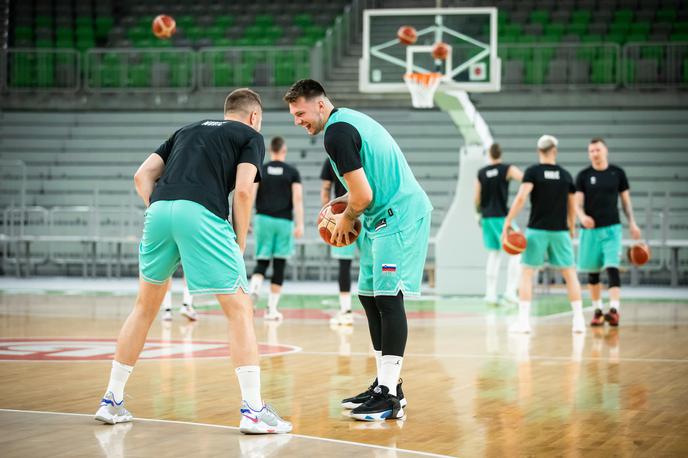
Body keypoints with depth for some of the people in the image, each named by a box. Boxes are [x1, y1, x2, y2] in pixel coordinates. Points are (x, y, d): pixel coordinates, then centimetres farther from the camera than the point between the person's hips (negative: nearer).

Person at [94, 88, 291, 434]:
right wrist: (239, 242, 10)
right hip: (202, 214, -5)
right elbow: (242, 190, 1)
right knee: (239, 308, 2)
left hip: (159, 209, 5)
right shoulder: (251, 136, 18)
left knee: (146, 305, 20)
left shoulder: (188, 130, 32)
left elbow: (143, 175, 21)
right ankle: (253, 410, -4)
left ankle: (111, 402, 24)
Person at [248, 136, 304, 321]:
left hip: (263, 219, 1)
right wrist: (300, 224, -8)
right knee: (279, 266, 6)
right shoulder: (292, 172, 3)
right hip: (284, 221, -1)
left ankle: (253, 289, -24)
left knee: (261, 262, 8)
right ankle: (272, 309, 7)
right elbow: (298, 198, -7)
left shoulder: (259, 170, 5)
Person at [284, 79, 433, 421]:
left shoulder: (336, 132, -16)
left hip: (399, 217, -11)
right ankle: (385, 384, 17)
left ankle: (390, 396, -12)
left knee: (388, 299, -12)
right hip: (385, 217, 11)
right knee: (370, 297, 12)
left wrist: (345, 220, -1)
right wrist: (344, 200, 16)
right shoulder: (349, 119, 16)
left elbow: (363, 196, -19)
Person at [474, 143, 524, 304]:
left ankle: (490, 294, 10)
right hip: (502, 217, -5)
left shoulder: (481, 173, 8)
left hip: (487, 217, 5)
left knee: (493, 254, 13)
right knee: (516, 252, 2)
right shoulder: (507, 169, -4)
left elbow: (477, 198, 10)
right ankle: (510, 291, -9)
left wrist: (479, 214, 23)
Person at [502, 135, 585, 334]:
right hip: (560, 231, 2)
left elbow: (521, 198, -16)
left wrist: (507, 223, -13)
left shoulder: (533, 171, -4)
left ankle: (523, 320, -1)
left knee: (527, 273, 5)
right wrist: (571, 230, 24)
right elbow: (572, 207, 11)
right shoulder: (565, 175, 7)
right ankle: (578, 320, 7)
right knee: (570, 274, 9)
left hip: (537, 230, -2)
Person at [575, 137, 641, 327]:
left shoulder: (617, 173, 3)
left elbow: (626, 199, 11)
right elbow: (577, 203, -2)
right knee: (593, 272, 8)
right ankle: (598, 310, 22)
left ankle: (614, 309, -24)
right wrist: (582, 216, -23)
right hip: (590, 229, 1)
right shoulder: (583, 175, 1)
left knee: (612, 268, -16)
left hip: (612, 228, -1)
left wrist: (632, 223, 3)